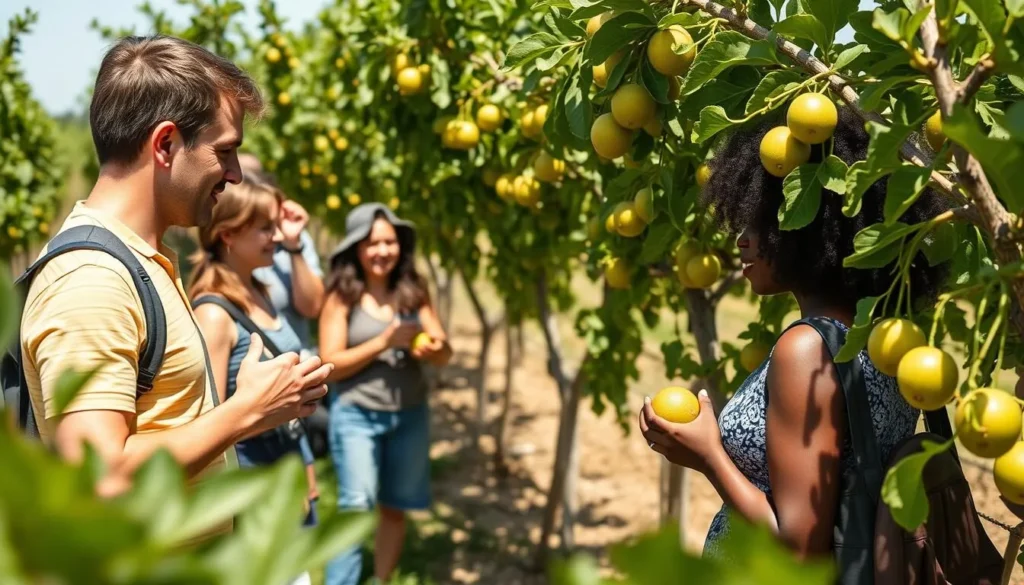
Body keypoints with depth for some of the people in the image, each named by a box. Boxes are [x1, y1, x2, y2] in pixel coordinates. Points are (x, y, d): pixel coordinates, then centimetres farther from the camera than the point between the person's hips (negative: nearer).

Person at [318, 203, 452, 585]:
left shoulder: (413, 292, 3)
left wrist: (432, 348, -22)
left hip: (410, 414, 4)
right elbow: (330, 365, -10)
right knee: (356, 508, -13)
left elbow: (444, 353, 2)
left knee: (395, 508, 12)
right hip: (356, 414, -4)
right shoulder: (342, 296, -7)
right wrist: (383, 342, -19)